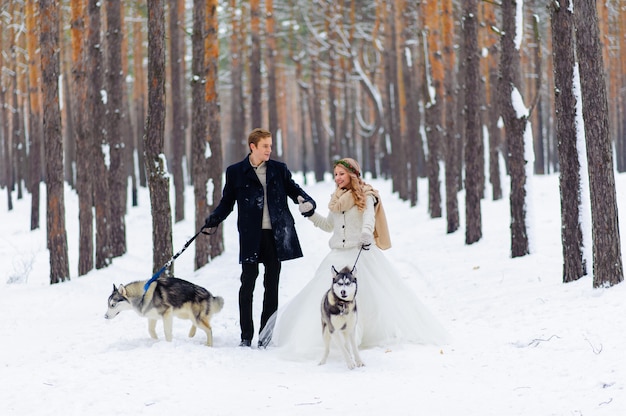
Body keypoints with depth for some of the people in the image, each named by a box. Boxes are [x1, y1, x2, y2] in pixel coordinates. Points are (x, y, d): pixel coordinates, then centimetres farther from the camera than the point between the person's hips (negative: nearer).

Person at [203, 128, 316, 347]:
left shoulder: (279, 169, 9)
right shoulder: (236, 172, 4)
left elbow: (294, 190, 13)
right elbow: (227, 202, 8)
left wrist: (307, 202, -8)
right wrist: (214, 219, -10)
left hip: (276, 234, 2)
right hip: (251, 236, -2)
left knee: (272, 284, 6)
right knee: (248, 284, -3)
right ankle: (246, 335, 3)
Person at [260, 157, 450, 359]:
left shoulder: (365, 196, -3)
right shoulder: (336, 200, 16)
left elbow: (369, 217, -23)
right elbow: (329, 225, 28)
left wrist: (366, 232, -44)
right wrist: (310, 213, 16)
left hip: (362, 253, -6)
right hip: (338, 255, 6)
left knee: (377, 296, -9)